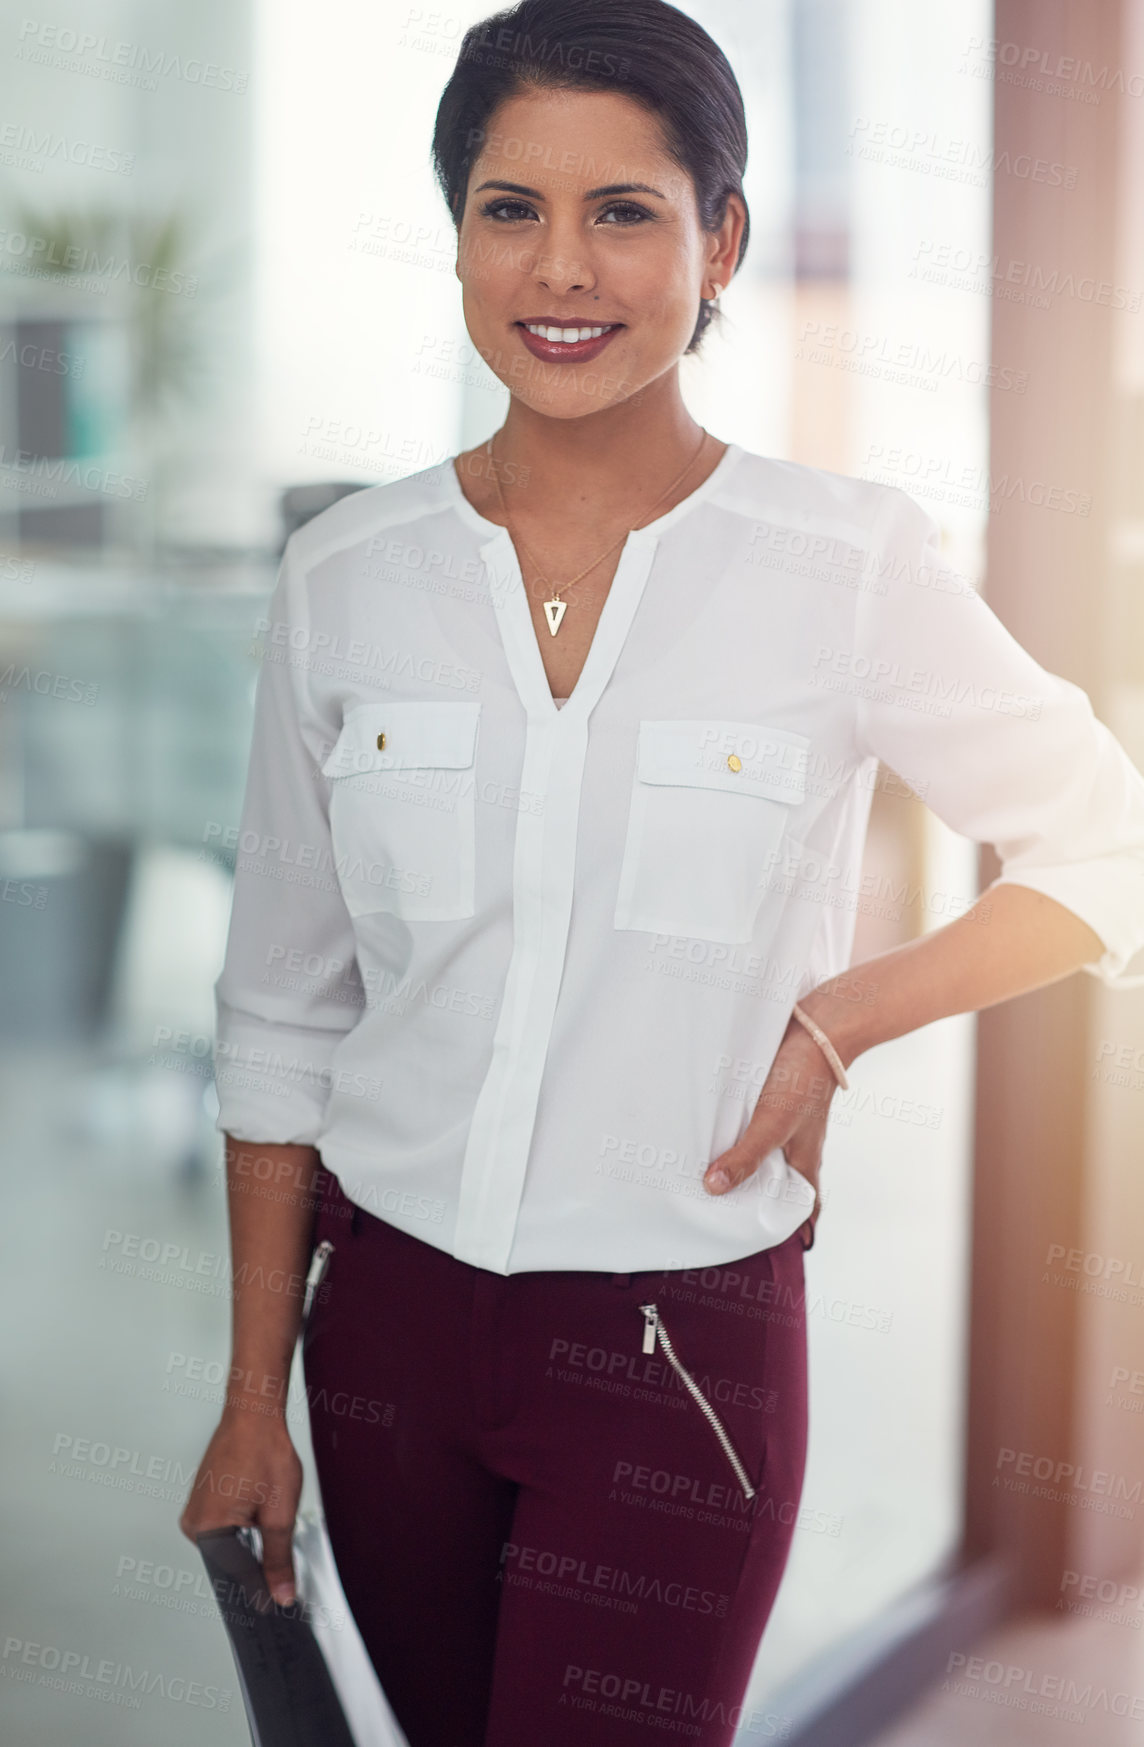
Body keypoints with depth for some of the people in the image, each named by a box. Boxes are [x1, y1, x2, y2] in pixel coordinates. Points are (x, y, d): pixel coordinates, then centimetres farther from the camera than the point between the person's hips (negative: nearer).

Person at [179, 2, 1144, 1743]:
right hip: (391, 1320, 3)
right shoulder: (344, 579, -1)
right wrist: (255, 1399, 6)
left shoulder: (850, 568, -9)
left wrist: (833, 1025, -10)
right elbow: (282, 1016, 4)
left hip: (682, 1348, -3)